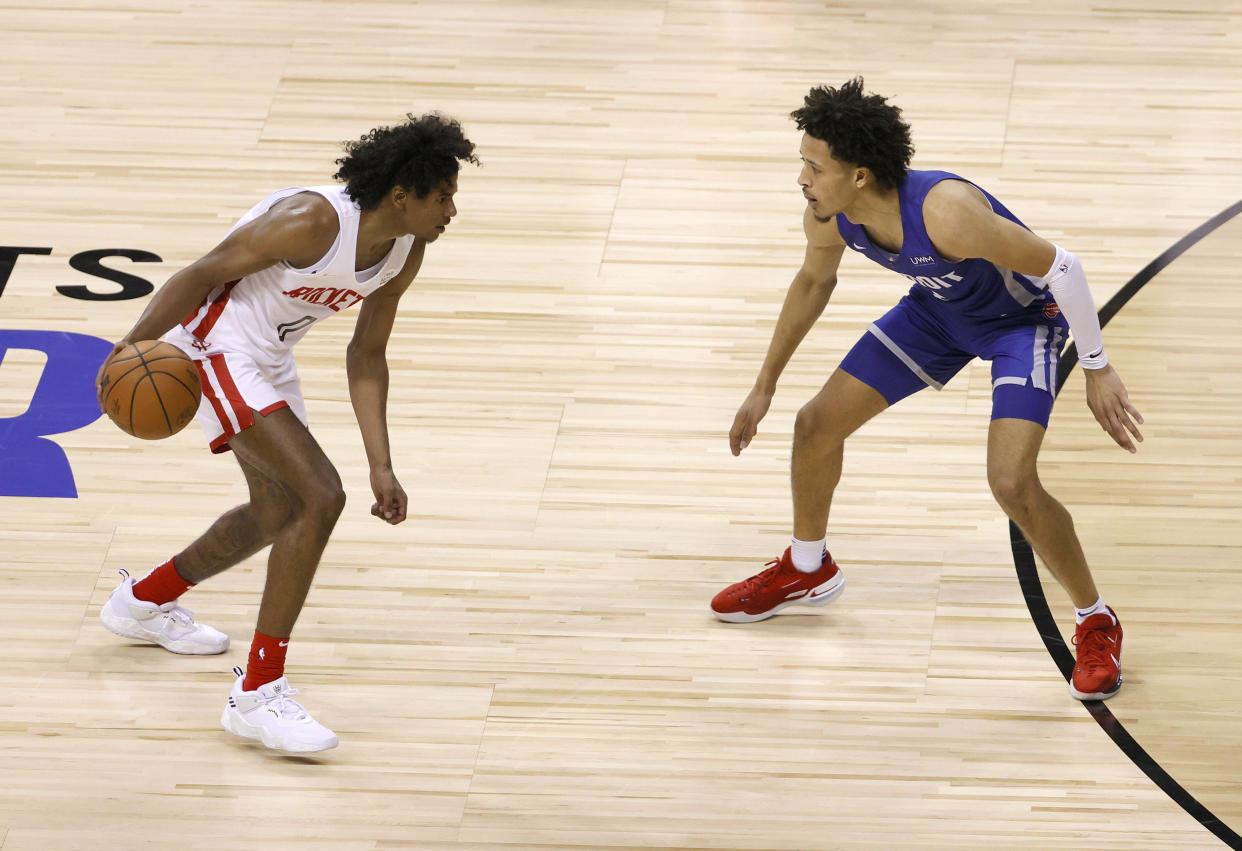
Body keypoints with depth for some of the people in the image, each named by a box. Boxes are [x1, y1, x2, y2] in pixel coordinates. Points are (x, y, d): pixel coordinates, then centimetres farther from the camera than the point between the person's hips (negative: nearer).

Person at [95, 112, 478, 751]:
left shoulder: (405, 253, -3)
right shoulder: (311, 222, -29)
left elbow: (366, 357, 7)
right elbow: (202, 274, -22)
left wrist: (381, 468, 3)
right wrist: (133, 349, -27)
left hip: (270, 358, 10)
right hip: (216, 344, -10)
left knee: (279, 512, 24)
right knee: (320, 497, -20)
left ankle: (145, 601, 48)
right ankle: (257, 692, -16)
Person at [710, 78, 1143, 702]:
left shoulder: (946, 212, -43)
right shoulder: (827, 218, -21)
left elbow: (1061, 267, -31)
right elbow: (814, 282, 5)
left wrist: (1097, 370, -24)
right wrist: (765, 385, 11)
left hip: (1023, 317, -7)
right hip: (938, 307, 7)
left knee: (1011, 483, -23)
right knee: (817, 424, 6)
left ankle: (1096, 623, 1)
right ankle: (807, 569, 35)